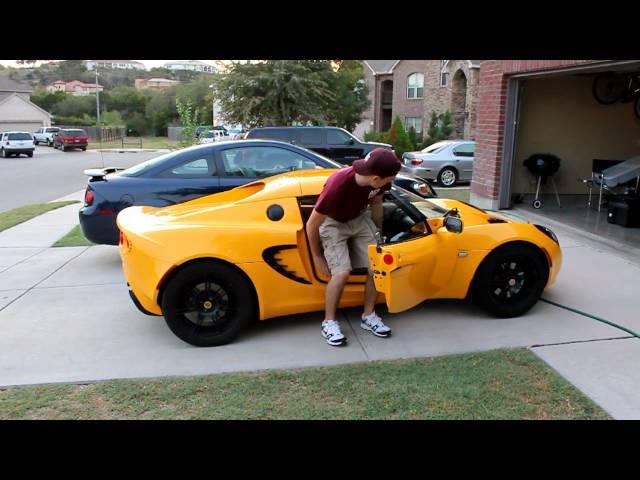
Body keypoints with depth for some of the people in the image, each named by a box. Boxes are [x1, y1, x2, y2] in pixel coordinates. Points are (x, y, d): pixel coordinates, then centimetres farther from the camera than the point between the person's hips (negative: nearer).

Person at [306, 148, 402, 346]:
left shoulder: (377, 180, -23)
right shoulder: (338, 186, -39)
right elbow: (312, 224, -25)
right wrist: (317, 256, -12)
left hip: (360, 219, 5)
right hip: (333, 223, -5)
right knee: (342, 272, -21)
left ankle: (369, 316, 13)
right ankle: (329, 322, -1)